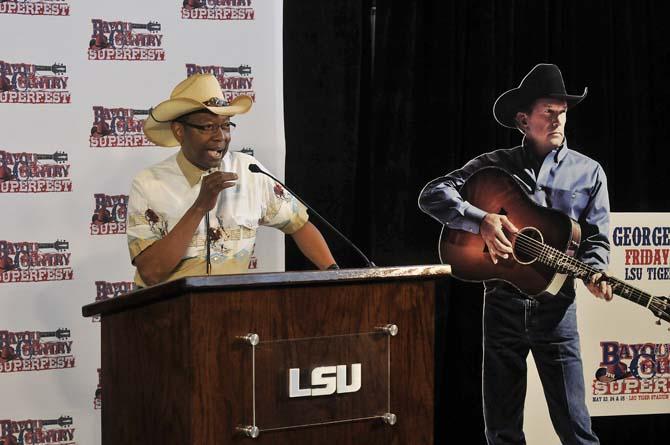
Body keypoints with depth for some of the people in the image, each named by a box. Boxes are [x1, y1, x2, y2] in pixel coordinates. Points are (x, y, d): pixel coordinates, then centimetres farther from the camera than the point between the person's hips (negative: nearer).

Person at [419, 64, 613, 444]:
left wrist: (595, 273, -17)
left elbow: (597, 238, 5)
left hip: (554, 307, -1)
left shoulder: (588, 172, 7)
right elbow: (432, 195, -3)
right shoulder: (496, 166, 5)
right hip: (503, 303, 1)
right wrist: (482, 220, -19)